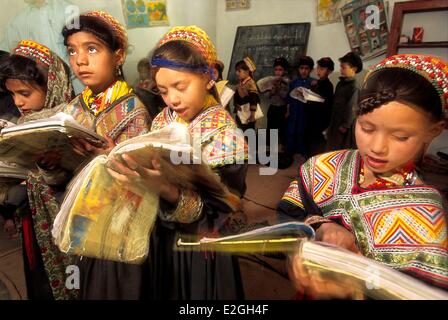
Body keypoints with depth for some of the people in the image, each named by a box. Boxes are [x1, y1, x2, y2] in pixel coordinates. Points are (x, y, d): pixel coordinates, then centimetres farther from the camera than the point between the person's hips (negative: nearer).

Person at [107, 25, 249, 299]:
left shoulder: (224, 133, -21)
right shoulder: (163, 121, -3)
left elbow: (213, 215, -26)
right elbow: (149, 168, 4)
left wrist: (166, 189, -42)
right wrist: (118, 161, -14)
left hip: (201, 248, -5)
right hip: (161, 238, 5)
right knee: (163, 292, 24)